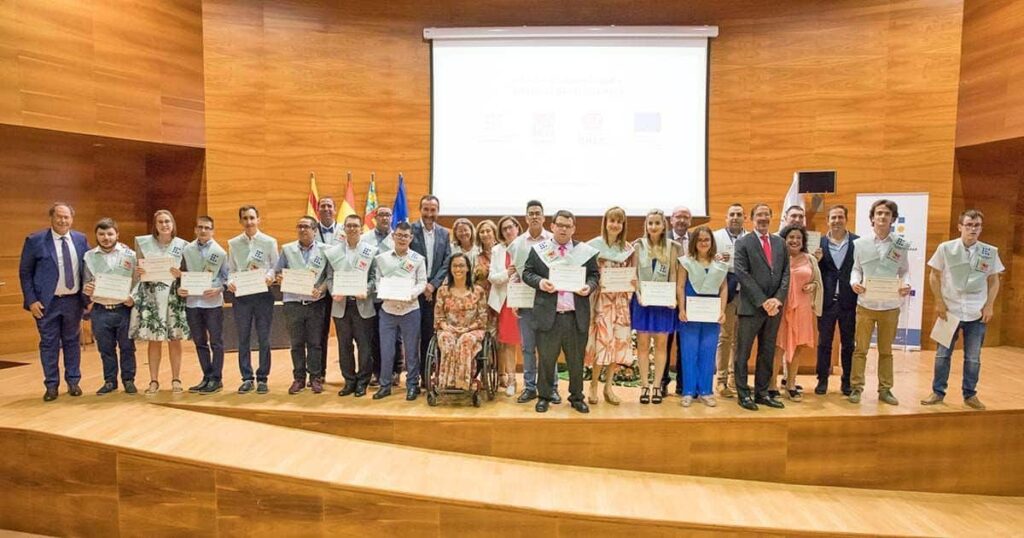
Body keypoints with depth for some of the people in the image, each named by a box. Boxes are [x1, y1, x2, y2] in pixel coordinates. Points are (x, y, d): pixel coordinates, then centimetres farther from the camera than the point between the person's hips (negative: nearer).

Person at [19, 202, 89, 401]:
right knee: (49, 343, 5)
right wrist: (31, 300, -9)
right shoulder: (35, 241, -4)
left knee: (72, 341, 12)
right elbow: (24, 272, -2)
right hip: (47, 302, -2)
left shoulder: (81, 240, 5)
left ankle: (73, 381, 22)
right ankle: (51, 385, 14)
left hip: (74, 300, 3)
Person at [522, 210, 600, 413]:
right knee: (546, 359, 7)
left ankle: (577, 397, 26)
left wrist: (589, 287, -12)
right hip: (548, 315, -1)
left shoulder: (585, 251, 6)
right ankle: (544, 396, 23)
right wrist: (539, 281, -15)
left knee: (576, 360, 11)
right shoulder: (538, 250, 6)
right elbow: (527, 273, 5)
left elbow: (594, 275, 9)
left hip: (577, 316, 1)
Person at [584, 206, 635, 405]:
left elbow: (633, 274, 14)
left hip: (621, 300, 4)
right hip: (601, 299, -4)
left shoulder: (628, 248, 9)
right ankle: (594, 386, 6)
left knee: (619, 341, 2)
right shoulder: (594, 245, -1)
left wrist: (634, 281, -7)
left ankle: (608, 386, 15)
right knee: (603, 340, -10)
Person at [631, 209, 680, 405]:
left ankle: (657, 386, 14)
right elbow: (633, 273, -1)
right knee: (643, 343, 3)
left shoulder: (671, 247, 3)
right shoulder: (638, 245, 0)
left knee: (661, 344, 5)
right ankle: (644, 386, 10)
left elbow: (673, 274, 3)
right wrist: (638, 295, -13)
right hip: (643, 300, -1)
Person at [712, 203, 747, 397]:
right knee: (724, 336, -2)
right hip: (725, 292, -3)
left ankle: (736, 378, 19)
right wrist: (718, 261, -20)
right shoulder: (716, 236, 5)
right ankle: (721, 379, 4)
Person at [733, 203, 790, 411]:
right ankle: (743, 394, 11)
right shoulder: (743, 243, -3)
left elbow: (786, 273, 8)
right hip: (751, 307, -5)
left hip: (774, 307, 5)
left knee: (767, 353, 11)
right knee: (743, 353, 1)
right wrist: (763, 301, -15)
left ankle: (762, 393, 21)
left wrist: (778, 299, -7)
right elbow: (742, 274, -11)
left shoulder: (780, 243, 13)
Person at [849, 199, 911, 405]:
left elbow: (904, 270, 6)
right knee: (860, 349, 2)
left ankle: (885, 389, 21)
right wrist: (855, 282, -15)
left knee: (886, 350, 11)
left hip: (890, 305, 1)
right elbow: (856, 268, 5)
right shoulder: (861, 243, 1)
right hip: (866, 304, -1)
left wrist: (906, 284, -14)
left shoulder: (901, 244, 2)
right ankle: (856, 387, 10)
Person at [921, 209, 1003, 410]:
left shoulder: (990, 252, -1)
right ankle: (938, 392, 17)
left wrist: (989, 306, -1)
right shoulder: (946, 248, -5)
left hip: (977, 313, 1)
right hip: (950, 310, -1)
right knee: (943, 354, 6)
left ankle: (970, 395, 22)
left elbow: (994, 281, 7)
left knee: (973, 358, 8)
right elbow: (934, 276, 2)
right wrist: (939, 302, -3)